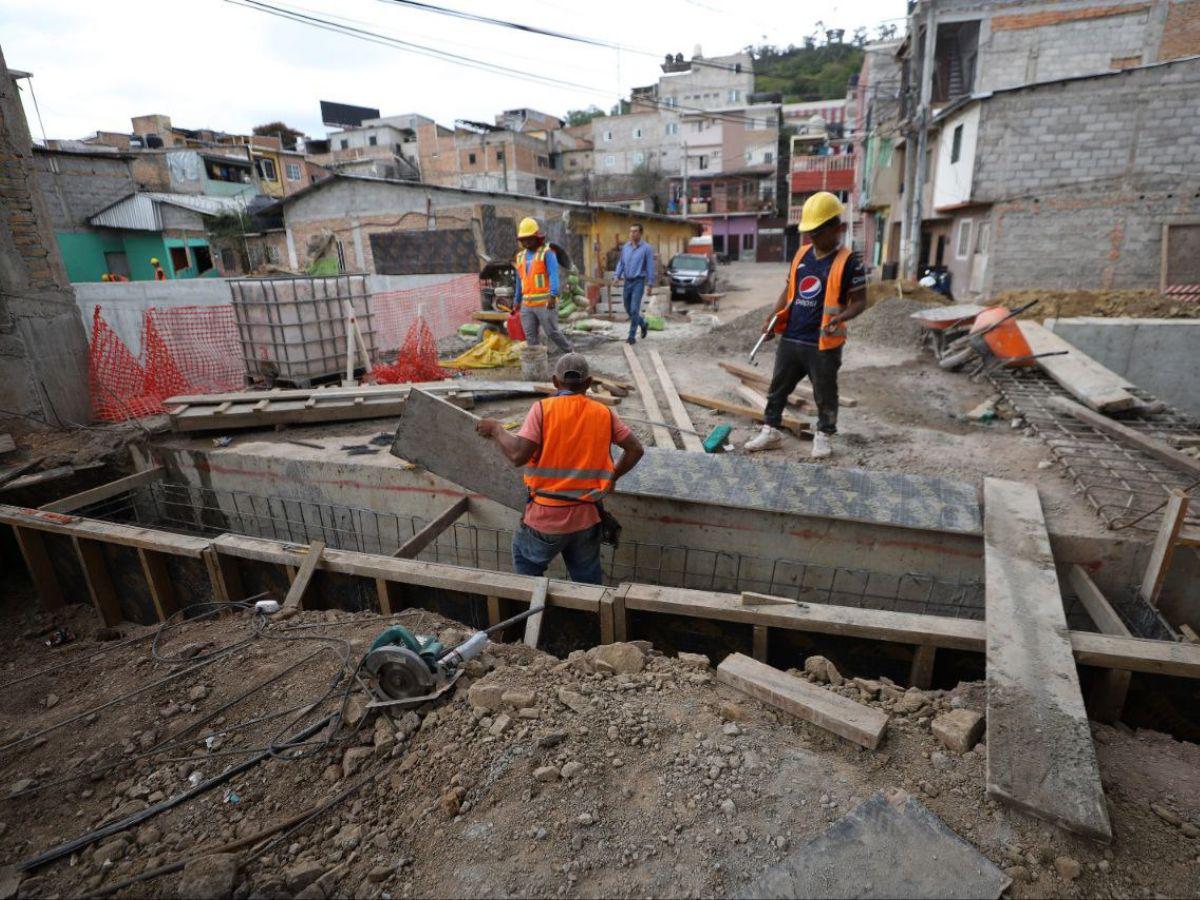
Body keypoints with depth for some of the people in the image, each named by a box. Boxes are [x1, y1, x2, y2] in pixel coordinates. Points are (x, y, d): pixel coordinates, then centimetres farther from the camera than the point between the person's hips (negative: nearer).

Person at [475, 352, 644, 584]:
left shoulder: (543, 408, -10)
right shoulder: (604, 413, 1)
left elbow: (518, 455, -18)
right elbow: (636, 449, 4)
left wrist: (496, 429, -1)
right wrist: (613, 476, 18)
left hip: (547, 516, -3)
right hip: (587, 516, 3)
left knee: (526, 565, 23)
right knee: (588, 579, 21)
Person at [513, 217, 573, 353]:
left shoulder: (547, 253, -4)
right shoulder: (520, 256, 16)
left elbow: (553, 275, -17)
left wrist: (553, 296, -31)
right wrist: (517, 300, 26)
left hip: (545, 303, -6)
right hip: (527, 305, 6)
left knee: (552, 333, -1)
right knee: (531, 337, 4)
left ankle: (571, 353, 20)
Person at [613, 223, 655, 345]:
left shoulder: (646, 248, -6)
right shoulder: (625, 246, 8)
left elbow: (650, 267, -6)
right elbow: (621, 263, 14)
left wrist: (650, 284, -8)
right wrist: (617, 276, 1)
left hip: (638, 282, -5)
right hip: (627, 281, 5)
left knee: (634, 310, -10)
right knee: (628, 309, 12)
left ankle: (632, 336, -2)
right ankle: (643, 323, 36)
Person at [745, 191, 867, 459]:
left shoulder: (848, 261, -9)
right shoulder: (801, 254, 7)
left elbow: (859, 301, -7)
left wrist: (841, 317, -26)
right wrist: (774, 317, 3)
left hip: (823, 344, -5)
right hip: (790, 339, 5)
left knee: (824, 394, 9)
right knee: (778, 387, 12)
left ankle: (824, 436, 26)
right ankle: (771, 430, 25)